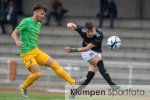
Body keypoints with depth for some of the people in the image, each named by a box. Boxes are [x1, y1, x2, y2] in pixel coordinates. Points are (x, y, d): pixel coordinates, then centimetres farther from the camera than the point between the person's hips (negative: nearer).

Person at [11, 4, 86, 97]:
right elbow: (14, 33, -13)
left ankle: (73, 82, 3)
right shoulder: (26, 21, -10)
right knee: (37, 73, -20)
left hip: (36, 51, 8)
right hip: (27, 53, -8)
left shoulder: (38, 24, 14)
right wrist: (17, 42, -32)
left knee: (54, 64, 0)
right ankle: (23, 88, 5)